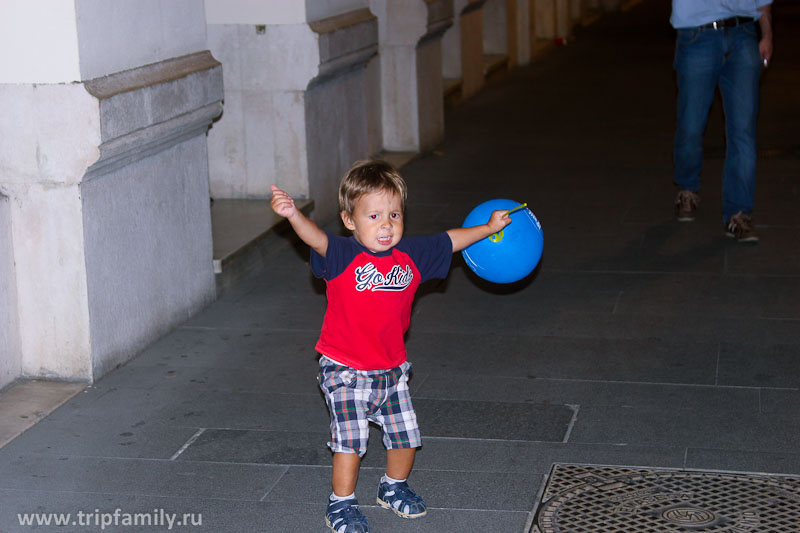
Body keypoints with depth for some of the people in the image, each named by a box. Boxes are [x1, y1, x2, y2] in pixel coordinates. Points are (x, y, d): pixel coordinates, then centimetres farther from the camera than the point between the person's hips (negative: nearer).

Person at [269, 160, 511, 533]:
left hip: (391, 369, 5)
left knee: (405, 436, 14)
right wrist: (293, 215, -57)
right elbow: (315, 238, -38)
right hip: (346, 372, -5)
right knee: (350, 440, -7)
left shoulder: (411, 255, -1)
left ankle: (394, 487, 41)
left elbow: (449, 241, 15)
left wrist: (489, 228, 22)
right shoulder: (342, 256, -18)